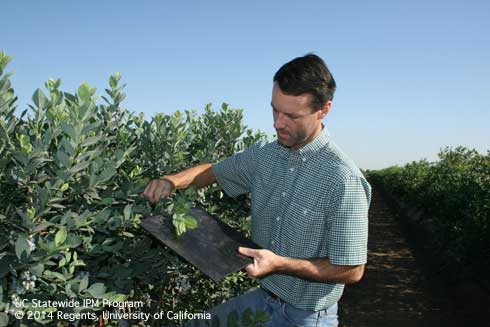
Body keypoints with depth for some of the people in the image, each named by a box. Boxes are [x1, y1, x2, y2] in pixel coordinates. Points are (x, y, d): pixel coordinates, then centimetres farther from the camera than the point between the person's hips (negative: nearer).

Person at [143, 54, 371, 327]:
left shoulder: (344, 180, -26)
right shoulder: (263, 155, -6)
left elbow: (352, 271, -20)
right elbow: (214, 171, 10)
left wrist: (280, 264, -28)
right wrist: (172, 181, -9)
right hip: (263, 298, 6)